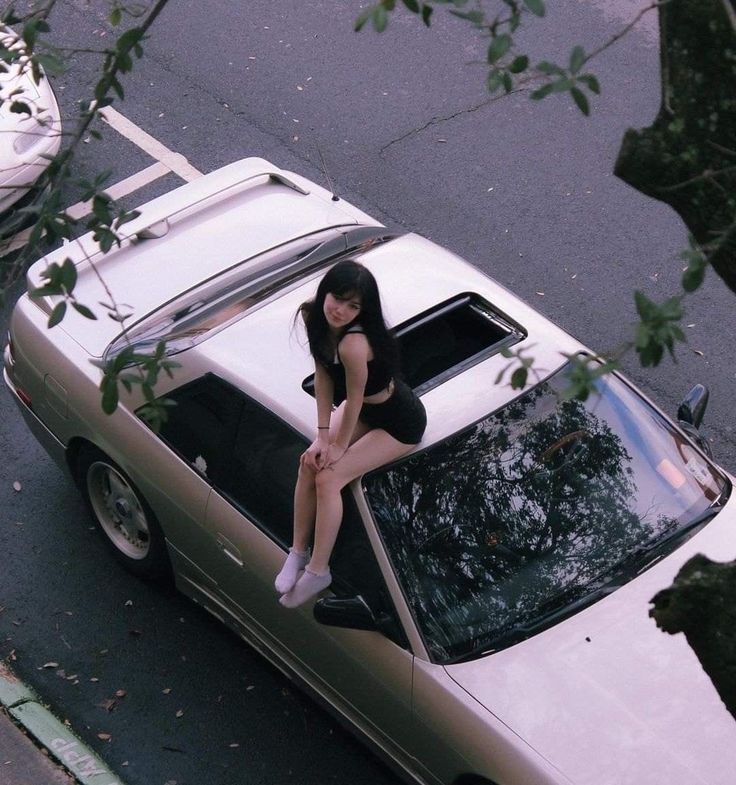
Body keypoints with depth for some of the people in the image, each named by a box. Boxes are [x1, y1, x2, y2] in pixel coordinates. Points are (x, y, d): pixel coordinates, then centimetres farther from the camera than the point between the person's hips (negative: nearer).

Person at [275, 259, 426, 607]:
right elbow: (323, 375, -6)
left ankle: (318, 572, 1)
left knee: (329, 478, -14)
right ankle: (298, 553, 8)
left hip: (399, 424, -8)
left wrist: (339, 446, -11)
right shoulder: (313, 316, -16)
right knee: (309, 463, -6)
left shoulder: (353, 344, -41)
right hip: (362, 408, 8)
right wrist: (323, 435, -9)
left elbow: (354, 400, -27)